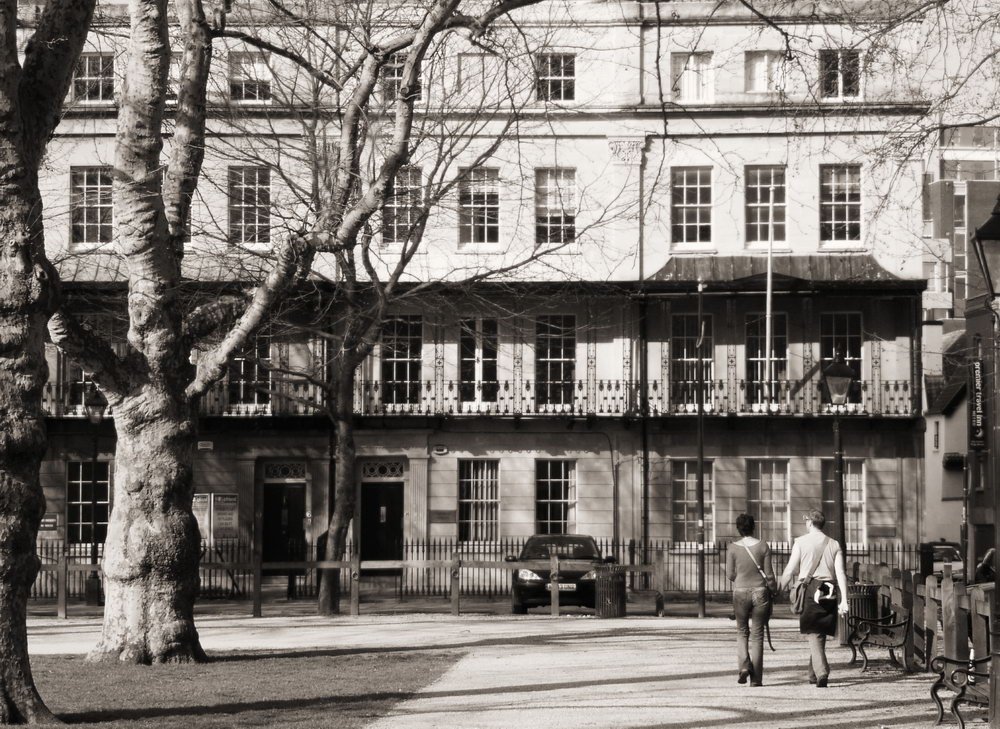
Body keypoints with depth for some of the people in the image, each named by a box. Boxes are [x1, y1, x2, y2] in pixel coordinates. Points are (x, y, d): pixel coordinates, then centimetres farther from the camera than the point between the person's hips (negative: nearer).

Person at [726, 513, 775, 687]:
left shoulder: (733, 548, -5)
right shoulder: (763, 546, -4)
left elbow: (730, 574, -3)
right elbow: (768, 573, -2)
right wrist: (771, 589, 10)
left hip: (740, 592, 0)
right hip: (760, 592, 0)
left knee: (742, 632, 17)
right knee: (757, 635, 5)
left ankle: (744, 665, -7)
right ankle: (756, 678, 4)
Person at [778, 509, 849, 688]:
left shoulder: (801, 542, 0)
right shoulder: (833, 544, 8)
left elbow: (790, 570, -1)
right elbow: (841, 573, 1)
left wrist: (779, 588, 12)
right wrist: (843, 600, -1)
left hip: (809, 591, -3)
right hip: (829, 592, 3)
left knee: (814, 634, -4)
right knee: (820, 634, 15)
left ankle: (822, 673, -21)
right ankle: (813, 674, 24)